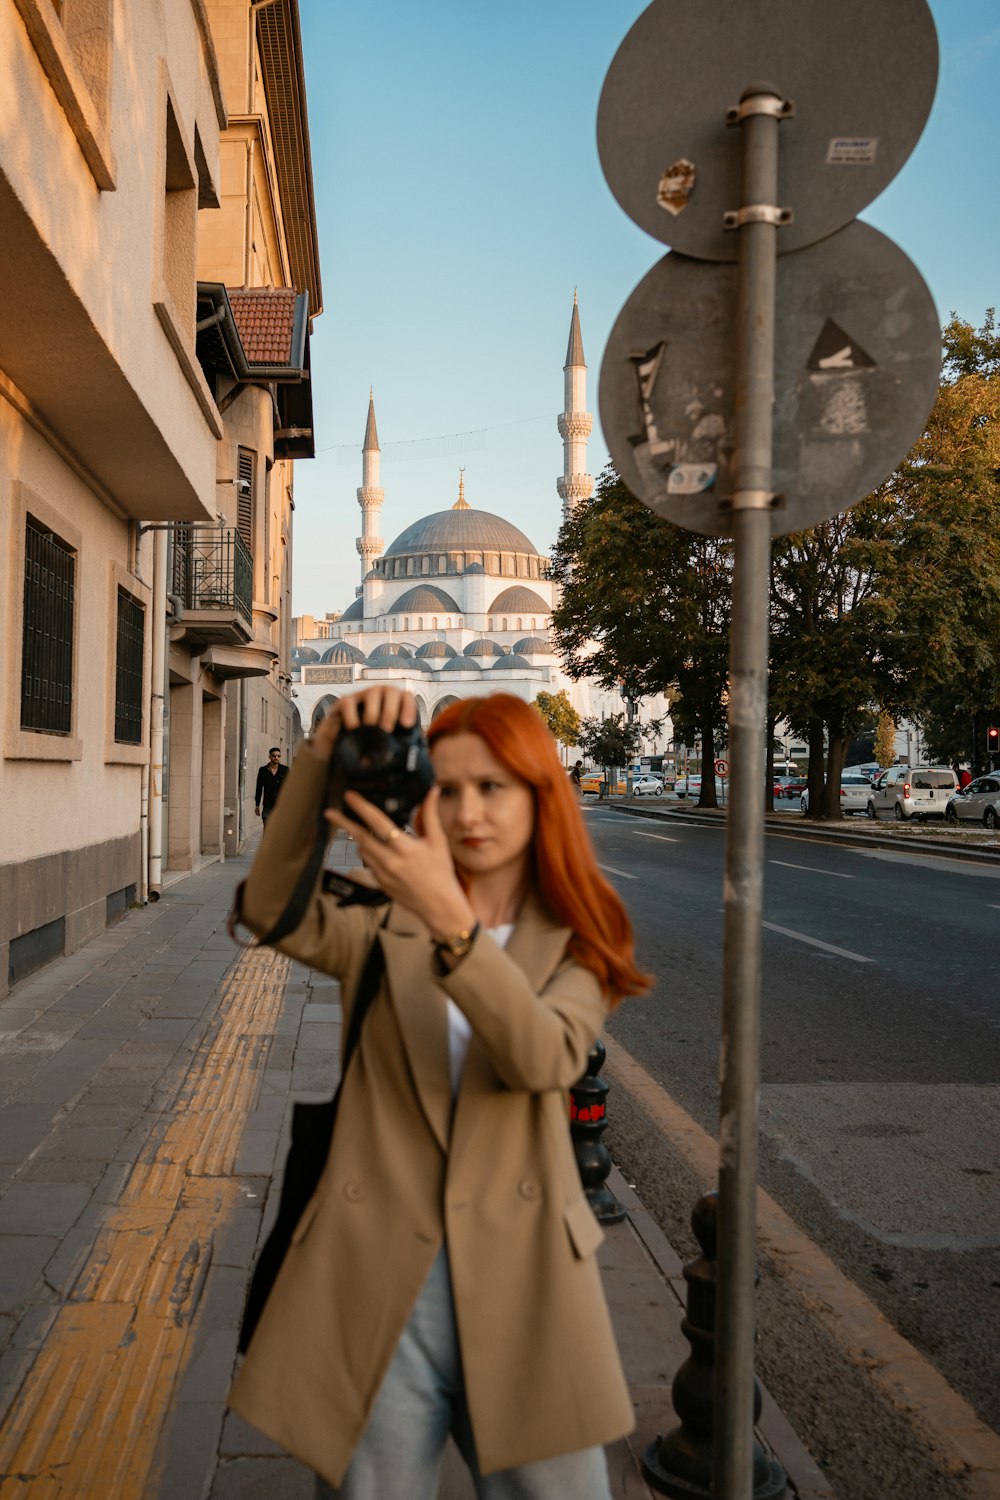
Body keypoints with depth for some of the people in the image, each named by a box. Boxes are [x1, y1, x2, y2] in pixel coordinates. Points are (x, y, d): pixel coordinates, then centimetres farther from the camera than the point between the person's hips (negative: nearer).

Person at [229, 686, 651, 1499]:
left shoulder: (574, 944, 3)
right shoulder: (384, 926, 5)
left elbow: (546, 1059, -18)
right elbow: (274, 912, -16)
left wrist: (450, 919, -32)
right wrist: (324, 757, -28)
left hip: (523, 1284, 0)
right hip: (376, 1286, 1)